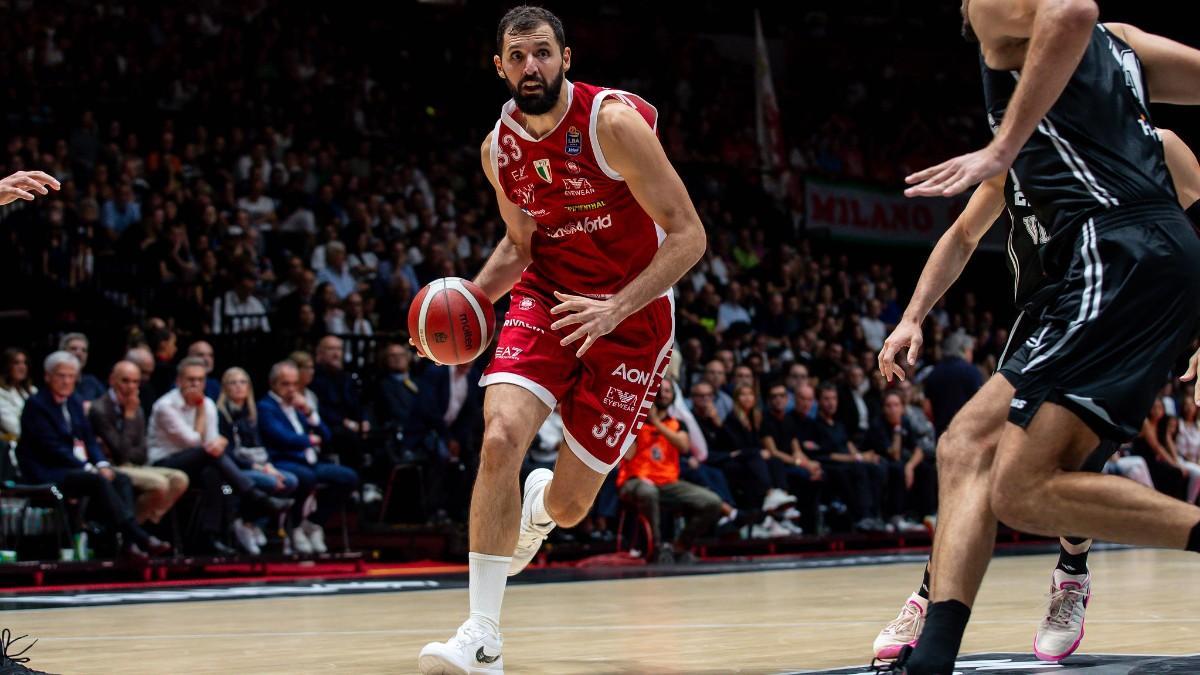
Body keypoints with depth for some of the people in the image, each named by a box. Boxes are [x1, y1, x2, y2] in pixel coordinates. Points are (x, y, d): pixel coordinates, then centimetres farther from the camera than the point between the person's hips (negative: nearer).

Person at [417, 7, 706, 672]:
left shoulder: (614, 122, -19)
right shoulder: (498, 148, -2)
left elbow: (688, 235, -19)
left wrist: (615, 308, -30)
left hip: (632, 315, -3)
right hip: (545, 298, 3)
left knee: (570, 503, 1)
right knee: (500, 437, -25)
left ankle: (540, 506, 44)